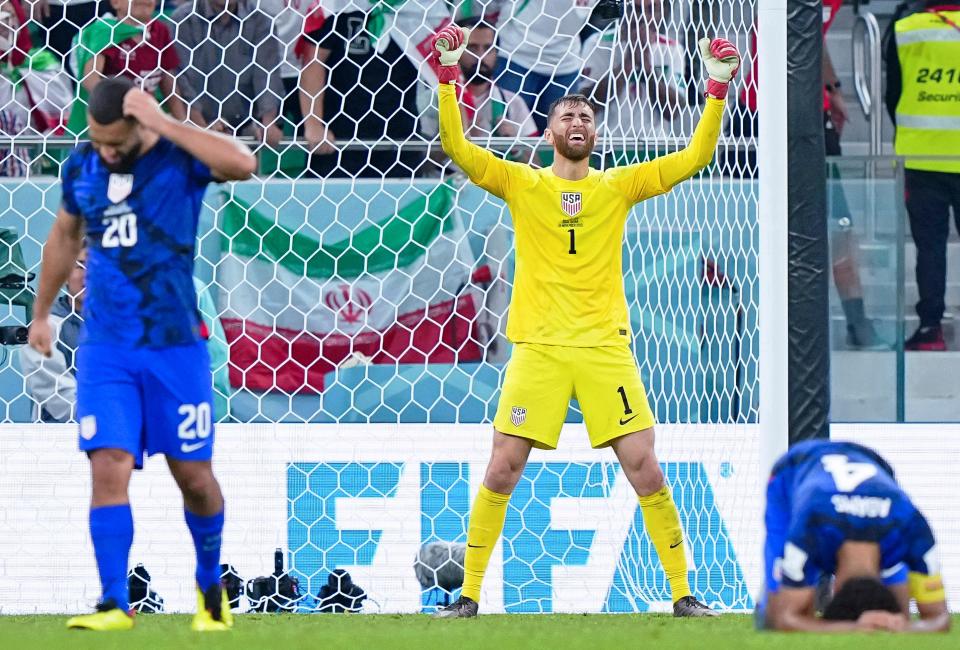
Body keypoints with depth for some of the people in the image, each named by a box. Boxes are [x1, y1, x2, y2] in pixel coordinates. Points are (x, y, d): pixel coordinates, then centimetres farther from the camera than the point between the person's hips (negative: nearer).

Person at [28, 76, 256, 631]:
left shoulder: (180, 156, -9)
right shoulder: (82, 167, 4)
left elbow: (242, 164, -31)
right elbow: (65, 237, 22)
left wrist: (163, 124, -29)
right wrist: (42, 314, 30)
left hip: (175, 344, -2)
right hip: (105, 348, 3)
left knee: (193, 475, 6)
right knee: (109, 468, -12)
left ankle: (211, 586, 30)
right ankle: (115, 604, -13)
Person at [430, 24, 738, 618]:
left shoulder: (619, 186, 10)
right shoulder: (521, 184, 7)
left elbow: (695, 157, 6)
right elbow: (456, 147, -3)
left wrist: (718, 89, -3)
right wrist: (449, 76, -13)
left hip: (606, 346, 1)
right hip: (538, 347, -1)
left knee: (645, 469, -4)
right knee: (502, 471, -4)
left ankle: (683, 594, 4)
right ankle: (469, 596, 4)